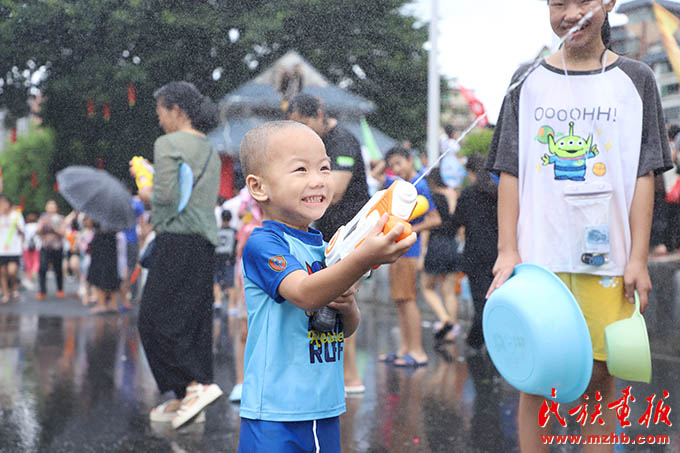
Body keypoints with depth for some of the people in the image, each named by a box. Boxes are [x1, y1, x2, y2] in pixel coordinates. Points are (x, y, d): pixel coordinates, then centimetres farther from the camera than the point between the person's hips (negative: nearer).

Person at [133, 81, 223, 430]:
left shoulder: (168, 144, -7)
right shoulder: (209, 150, 18)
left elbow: (168, 194, -18)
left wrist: (149, 195, 4)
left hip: (177, 240, -9)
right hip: (205, 243, 9)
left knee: (157, 318, -3)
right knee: (193, 319, 9)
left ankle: (197, 385, -12)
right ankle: (186, 400, 12)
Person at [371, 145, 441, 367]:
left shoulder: (419, 187, -13)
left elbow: (435, 220, -15)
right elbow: (376, 174, 29)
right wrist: (388, 159, 16)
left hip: (407, 249, -9)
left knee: (406, 299, -10)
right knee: (399, 300, 11)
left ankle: (418, 352, -8)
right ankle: (405, 348, 17)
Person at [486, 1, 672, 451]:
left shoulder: (635, 80, 7)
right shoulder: (528, 81, 8)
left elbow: (644, 175, 4)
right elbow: (510, 173, 6)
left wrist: (638, 258, -3)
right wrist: (508, 251, -2)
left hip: (605, 256, 0)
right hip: (538, 256, 0)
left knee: (599, 376, 3)